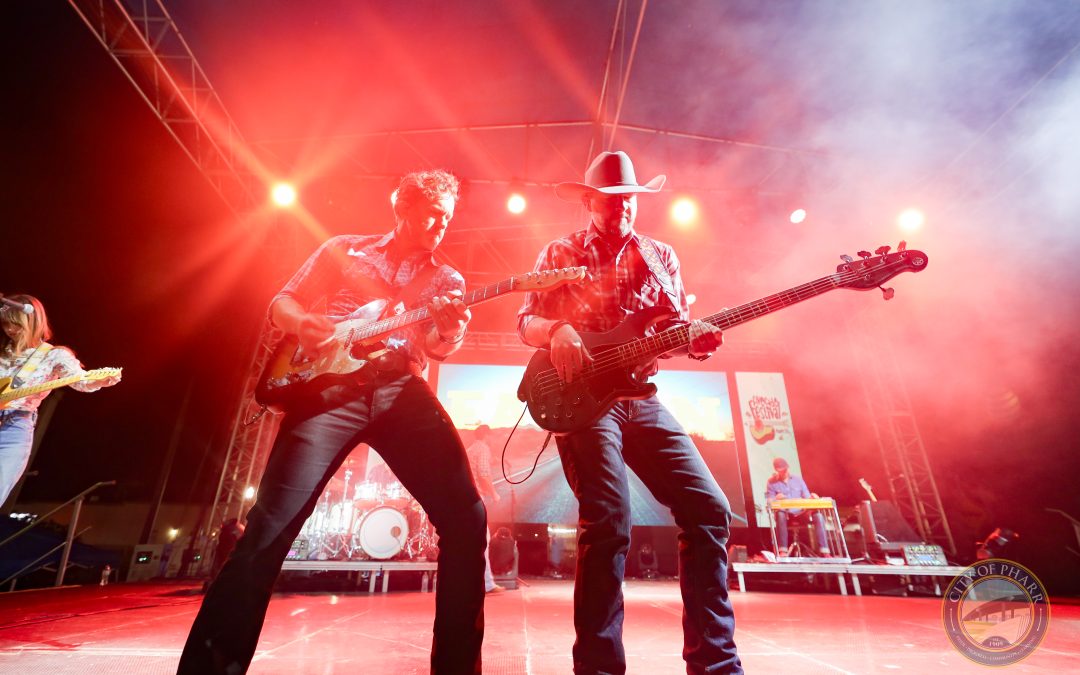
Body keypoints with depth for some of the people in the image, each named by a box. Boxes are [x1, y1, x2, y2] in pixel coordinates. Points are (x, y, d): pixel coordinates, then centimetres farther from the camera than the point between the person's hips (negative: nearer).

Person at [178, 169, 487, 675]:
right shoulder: (343, 250, 18)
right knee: (271, 524, -8)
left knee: (467, 518, -10)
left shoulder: (447, 281, 19)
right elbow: (281, 303, 17)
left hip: (402, 391, 1)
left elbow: (442, 348, 5)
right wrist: (303, 323, -6)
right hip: (330, 383, -1)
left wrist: (452, 328, -19)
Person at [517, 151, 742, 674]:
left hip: (642, 398, 5)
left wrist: (697, 337, -10)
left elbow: (679, 327, 13)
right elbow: (526, 322, 4)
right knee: (608, 521, -17)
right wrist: (557, 331, -19)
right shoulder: (560, 253, 10)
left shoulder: (661, 256, 18)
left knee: (709, 509, -3)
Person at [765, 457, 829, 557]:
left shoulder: (797, 479, 11)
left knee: (817, 515, -26)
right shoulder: (771, 482, 2)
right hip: (785, 514, -3)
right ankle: (782, 551, -37)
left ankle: (824, 552, -25)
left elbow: (807, 498, 10)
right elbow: (769, 502, -5)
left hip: (800, 513, 3)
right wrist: (775, 499, -28)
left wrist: (812, 497, -14)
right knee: (780, 513, -38)